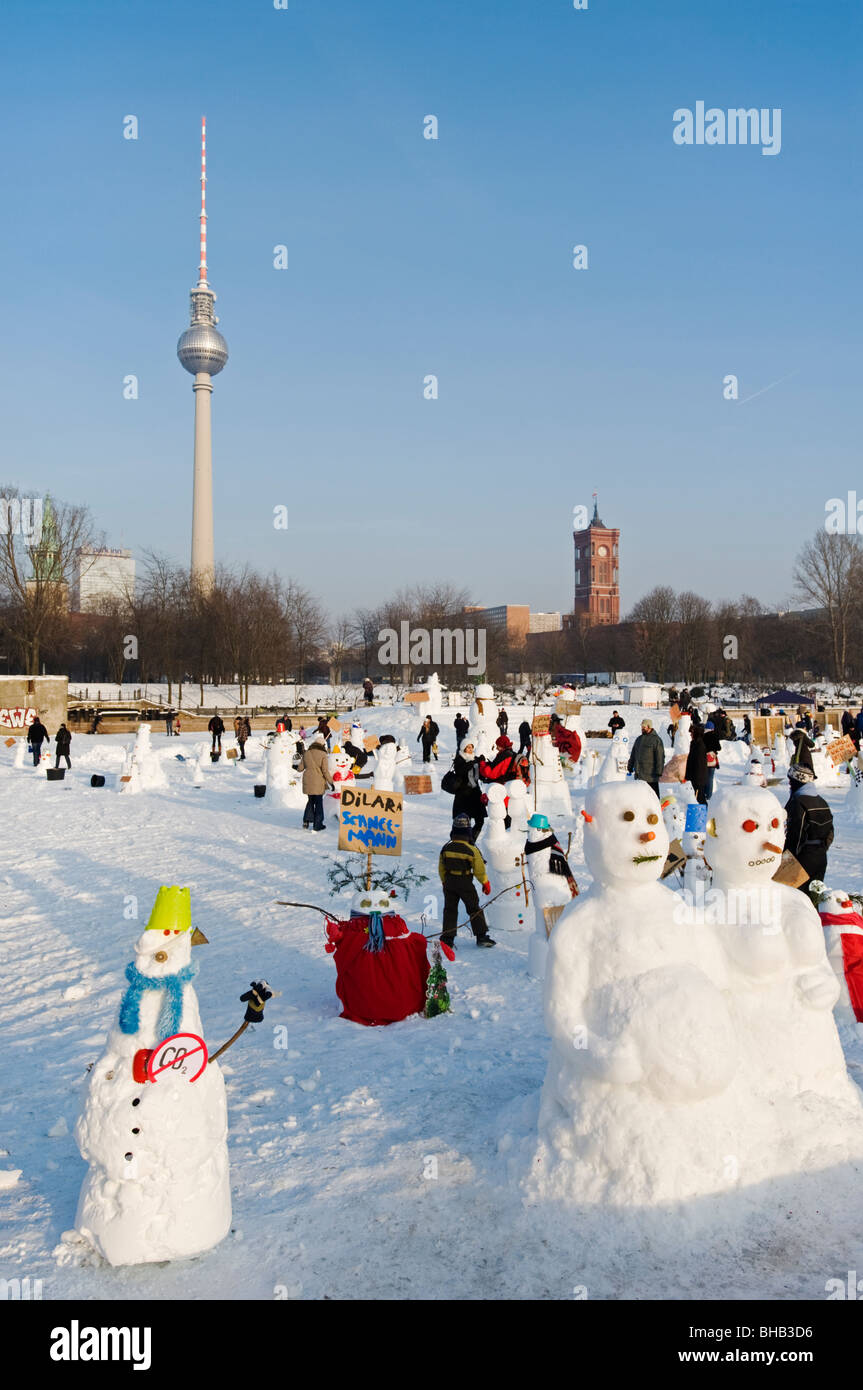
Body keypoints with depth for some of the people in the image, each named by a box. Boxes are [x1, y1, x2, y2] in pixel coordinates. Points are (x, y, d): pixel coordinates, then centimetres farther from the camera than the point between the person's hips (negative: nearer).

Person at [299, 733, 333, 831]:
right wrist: (330, 782, -6)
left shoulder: (306, 753, 3)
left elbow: (300, 768, 7)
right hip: (318, 782, -4)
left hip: (307, 781, 4)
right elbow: (325, 771, -13)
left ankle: (306, 821, 12)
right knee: (318, 802, 7)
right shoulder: (322, 754, -11)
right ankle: (317, 825, 9)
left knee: (311, 801, 21)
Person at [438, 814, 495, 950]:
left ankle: (447, 938, 8)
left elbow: (441, 869, 4)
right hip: (466, 884, -3)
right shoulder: (471, 850, -15)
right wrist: (486, 883, 8)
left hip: (449, 883, 3)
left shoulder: (446, 848, -5)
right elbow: (479, 869, -8)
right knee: (474, 909, 11)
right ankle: (481, 936, 15)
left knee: (450, 909, 11)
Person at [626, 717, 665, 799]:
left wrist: (659, 771, -16)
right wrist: (630, 767, 18)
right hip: (638, 774, 7)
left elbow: (660, 757, -11)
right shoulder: (639, 739, 15)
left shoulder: (656, 739, -7)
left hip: (650, 775, -7)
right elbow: (633, 755, 22)